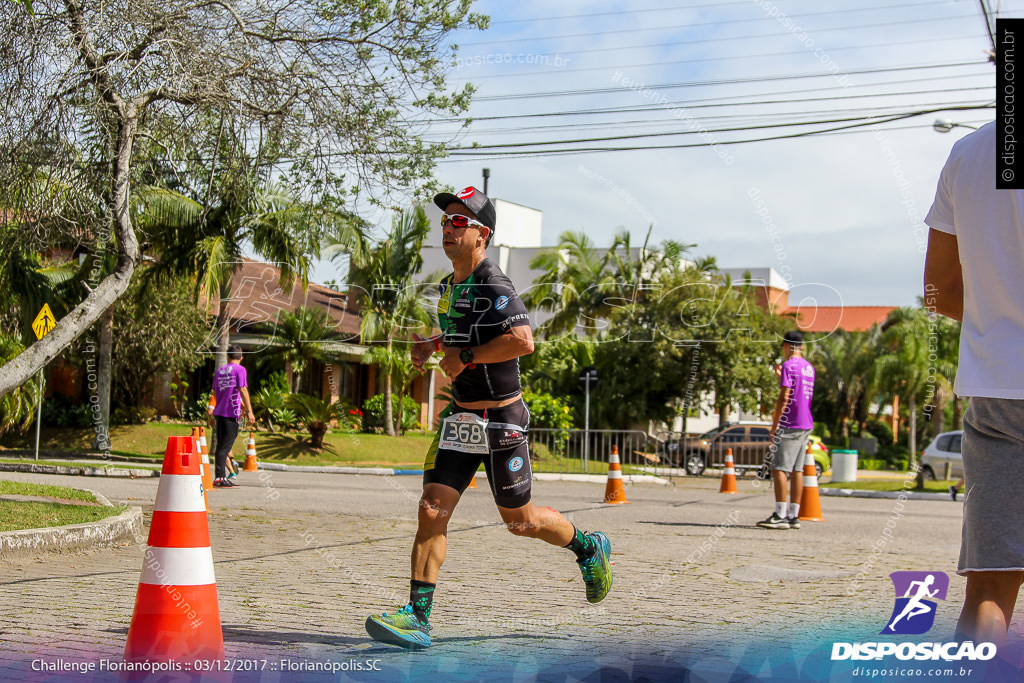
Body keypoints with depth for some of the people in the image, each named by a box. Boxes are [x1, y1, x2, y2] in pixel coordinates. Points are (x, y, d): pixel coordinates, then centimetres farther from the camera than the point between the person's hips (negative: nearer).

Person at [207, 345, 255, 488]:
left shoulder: (219, 371, 16)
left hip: (219, 412, 6)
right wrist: (249, 411, -11)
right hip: (232, 413, -6)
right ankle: (220, 478, -10)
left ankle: (221, 477, 16)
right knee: (225, 446, -7)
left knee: (221, 445, 12)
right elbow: (243, 391, -11)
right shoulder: (239, 369, -3)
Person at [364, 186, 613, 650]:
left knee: (520, 520, 7)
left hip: (502, 420, -7)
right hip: (460, 420, 7)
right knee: (431, 511, -6)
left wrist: (465, 357, -24)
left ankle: (588, 548, 35)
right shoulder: (450, 286, 10)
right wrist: (432, 345, 11)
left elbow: (522, 341, -33)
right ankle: (417, 619, -5)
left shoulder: (494, 287, -18)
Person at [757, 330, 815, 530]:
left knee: (779, 468, -8)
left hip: (789, 424, -8)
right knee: (797, 469, 8)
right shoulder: (809, 367, 16)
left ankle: (780, 516, -13)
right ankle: (793, 516, 8)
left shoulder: (789, 365, -9)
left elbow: (784, 398, -16)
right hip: (806, 424, 9)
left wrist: (774, 427, -13)